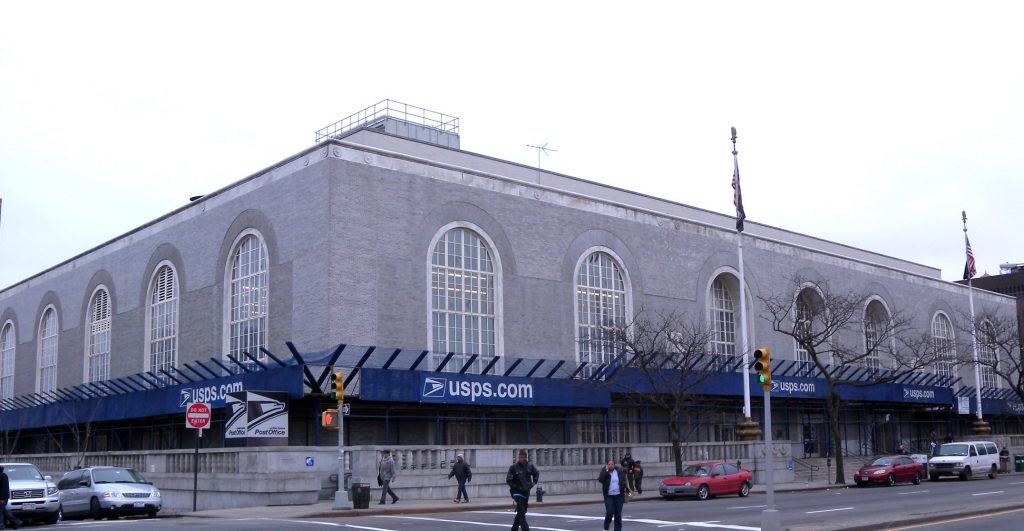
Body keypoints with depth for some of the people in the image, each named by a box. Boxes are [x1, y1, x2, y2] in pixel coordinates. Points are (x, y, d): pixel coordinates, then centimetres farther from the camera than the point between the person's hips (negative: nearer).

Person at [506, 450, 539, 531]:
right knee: (521, 512, -16)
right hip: (517, 492, -5)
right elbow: (508, 480, -9)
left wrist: (533, 483, 7)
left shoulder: (529, 466, -1)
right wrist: (518, 487, -15)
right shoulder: (513, 467, -12)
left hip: (526, 492, 5)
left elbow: (536, 473, 19)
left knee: (522, 512, 13)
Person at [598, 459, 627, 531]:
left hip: (619, 495, 2)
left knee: (618, 514, 6)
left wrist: (625, 488, -1)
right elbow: (600, 479, -17)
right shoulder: (604, 471, -2)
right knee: (609, 512, -12)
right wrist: (606, 471, -20)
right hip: (609, 496, -2)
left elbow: (623, 481, 14)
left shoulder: (620, 471, 4)